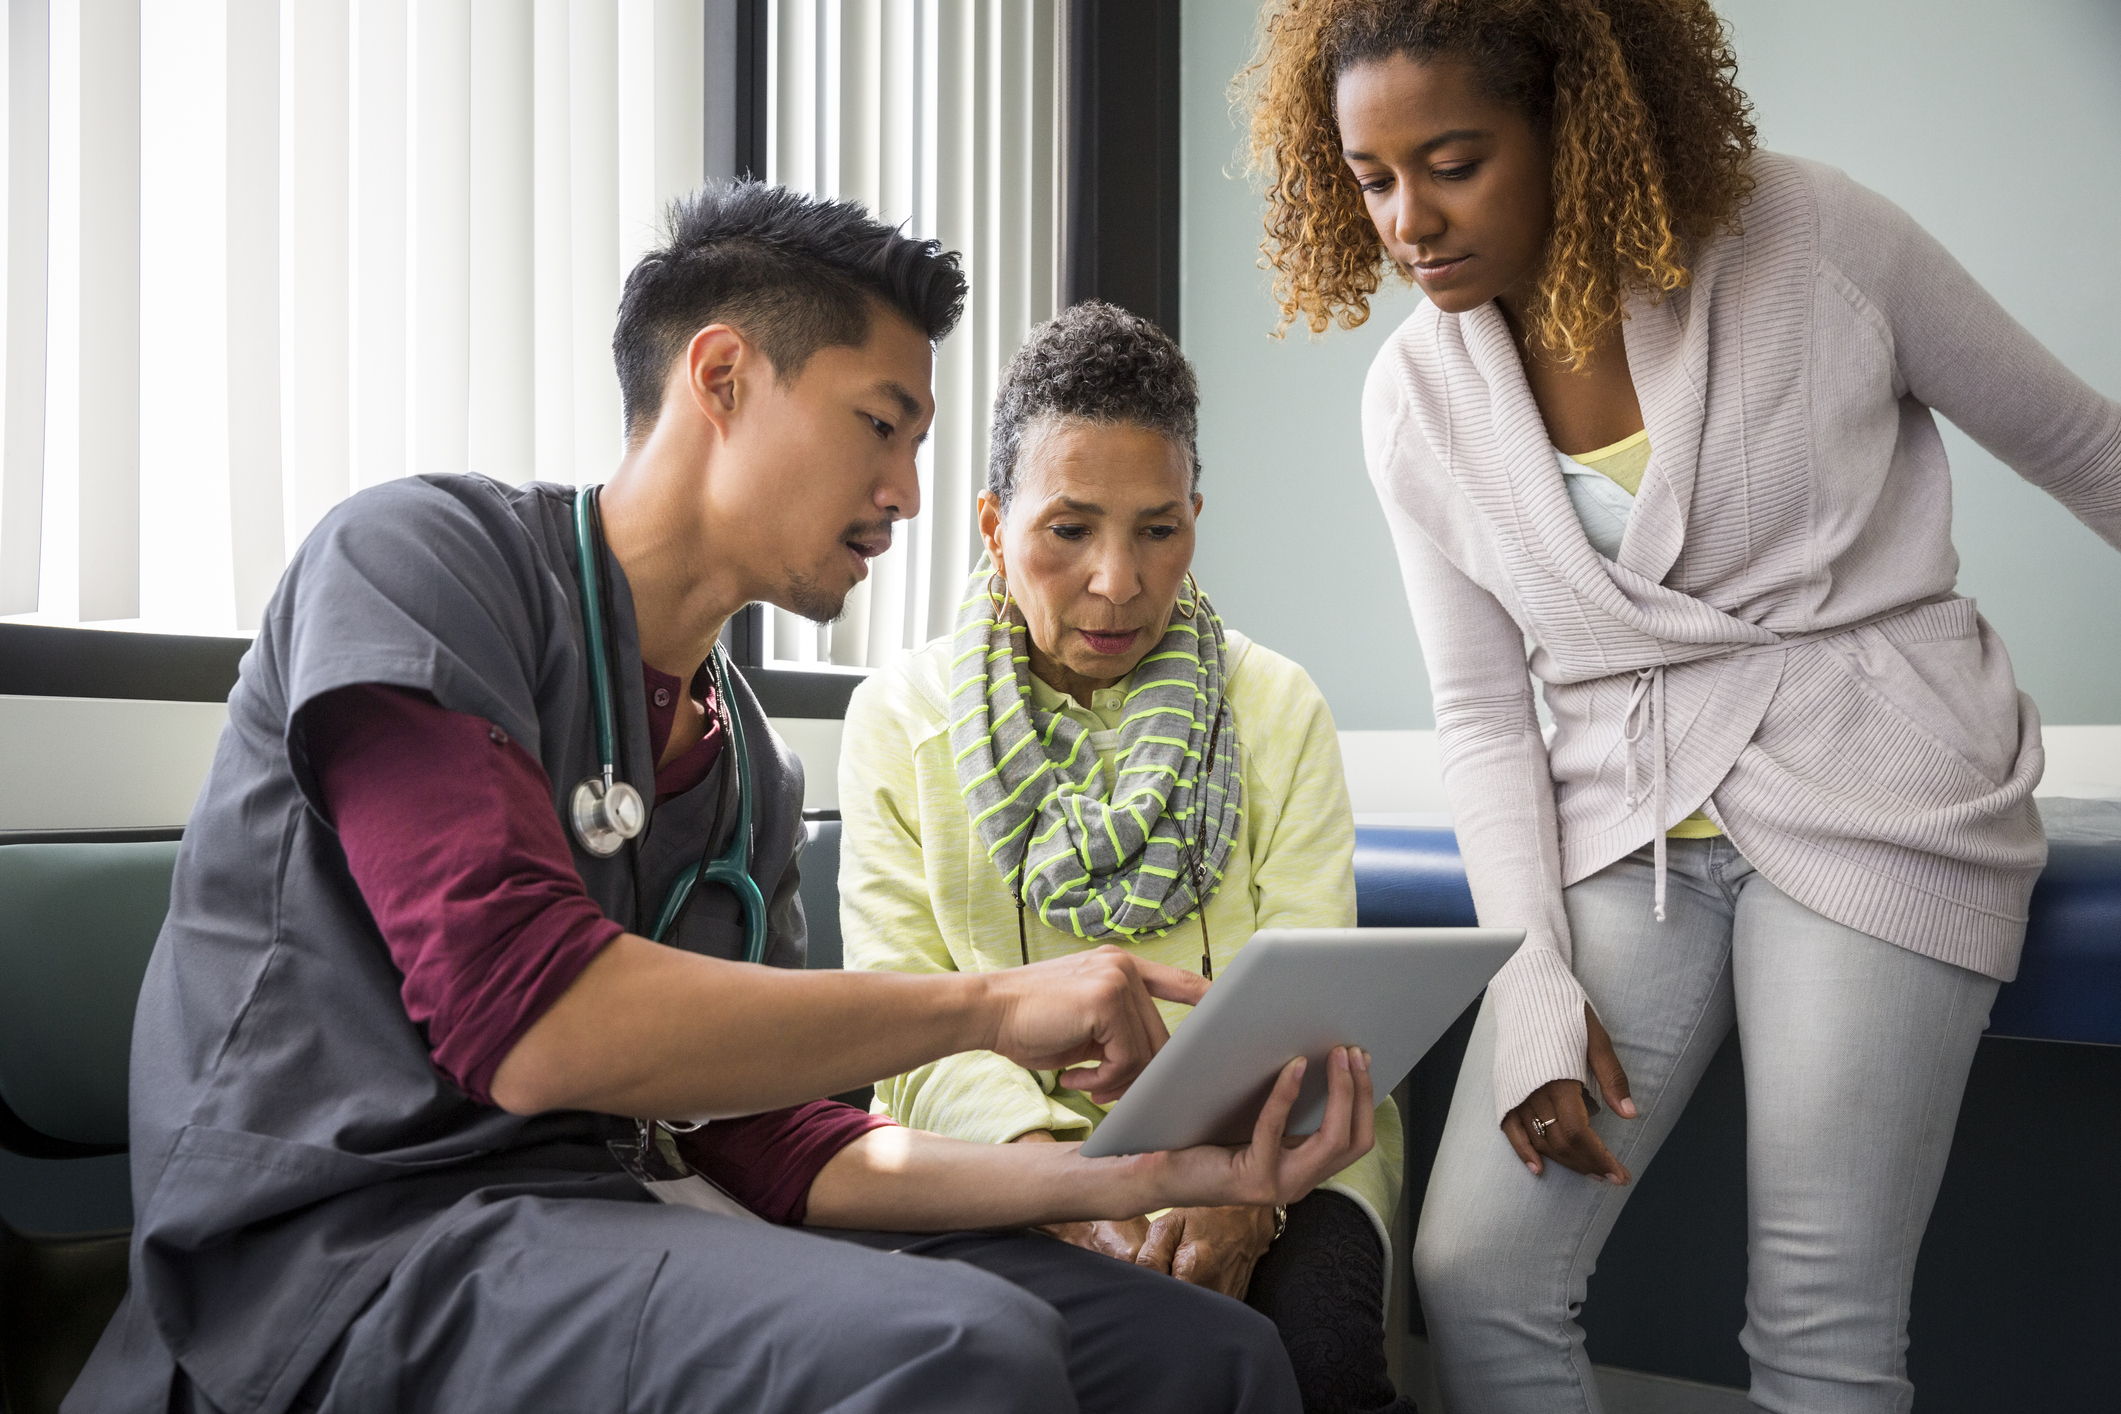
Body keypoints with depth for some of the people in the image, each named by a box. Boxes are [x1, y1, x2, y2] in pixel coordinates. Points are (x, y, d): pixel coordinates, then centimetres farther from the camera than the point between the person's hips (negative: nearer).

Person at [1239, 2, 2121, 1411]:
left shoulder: (1809, 234, -7)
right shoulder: (1416, 400, 2)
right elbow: (1484, 715, 5)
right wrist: (1534, 984, -6)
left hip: (1873, 796, -3)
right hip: (1629, 818, 3)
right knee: (1474, 1278, -5)